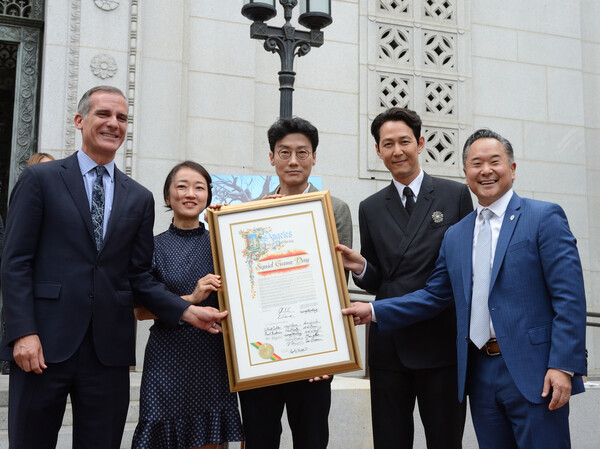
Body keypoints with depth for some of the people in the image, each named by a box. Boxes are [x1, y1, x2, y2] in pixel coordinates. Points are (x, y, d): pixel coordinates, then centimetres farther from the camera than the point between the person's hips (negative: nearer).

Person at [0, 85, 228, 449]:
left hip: (109, 350, 3)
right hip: (44, 344, -3)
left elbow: (139, 276, 11)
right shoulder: (40, 179, 3)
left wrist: (188, 311, -3)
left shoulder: (140, 198, 13)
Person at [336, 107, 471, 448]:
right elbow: (374, 281, 11)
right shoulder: (370, 208, 11)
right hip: (389, 344, 3)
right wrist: (360, 266, -12)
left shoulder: (456, 195, 3)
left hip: (441, 342, -2)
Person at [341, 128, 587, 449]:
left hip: (532, 371, -5)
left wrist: (563, 366, -16)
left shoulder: (544, 218, -3)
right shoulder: (455, 235, 14)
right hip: (479, 371, 5)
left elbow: (569, 298, -8)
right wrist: (374, 311, 6)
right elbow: (434, 295, 14)